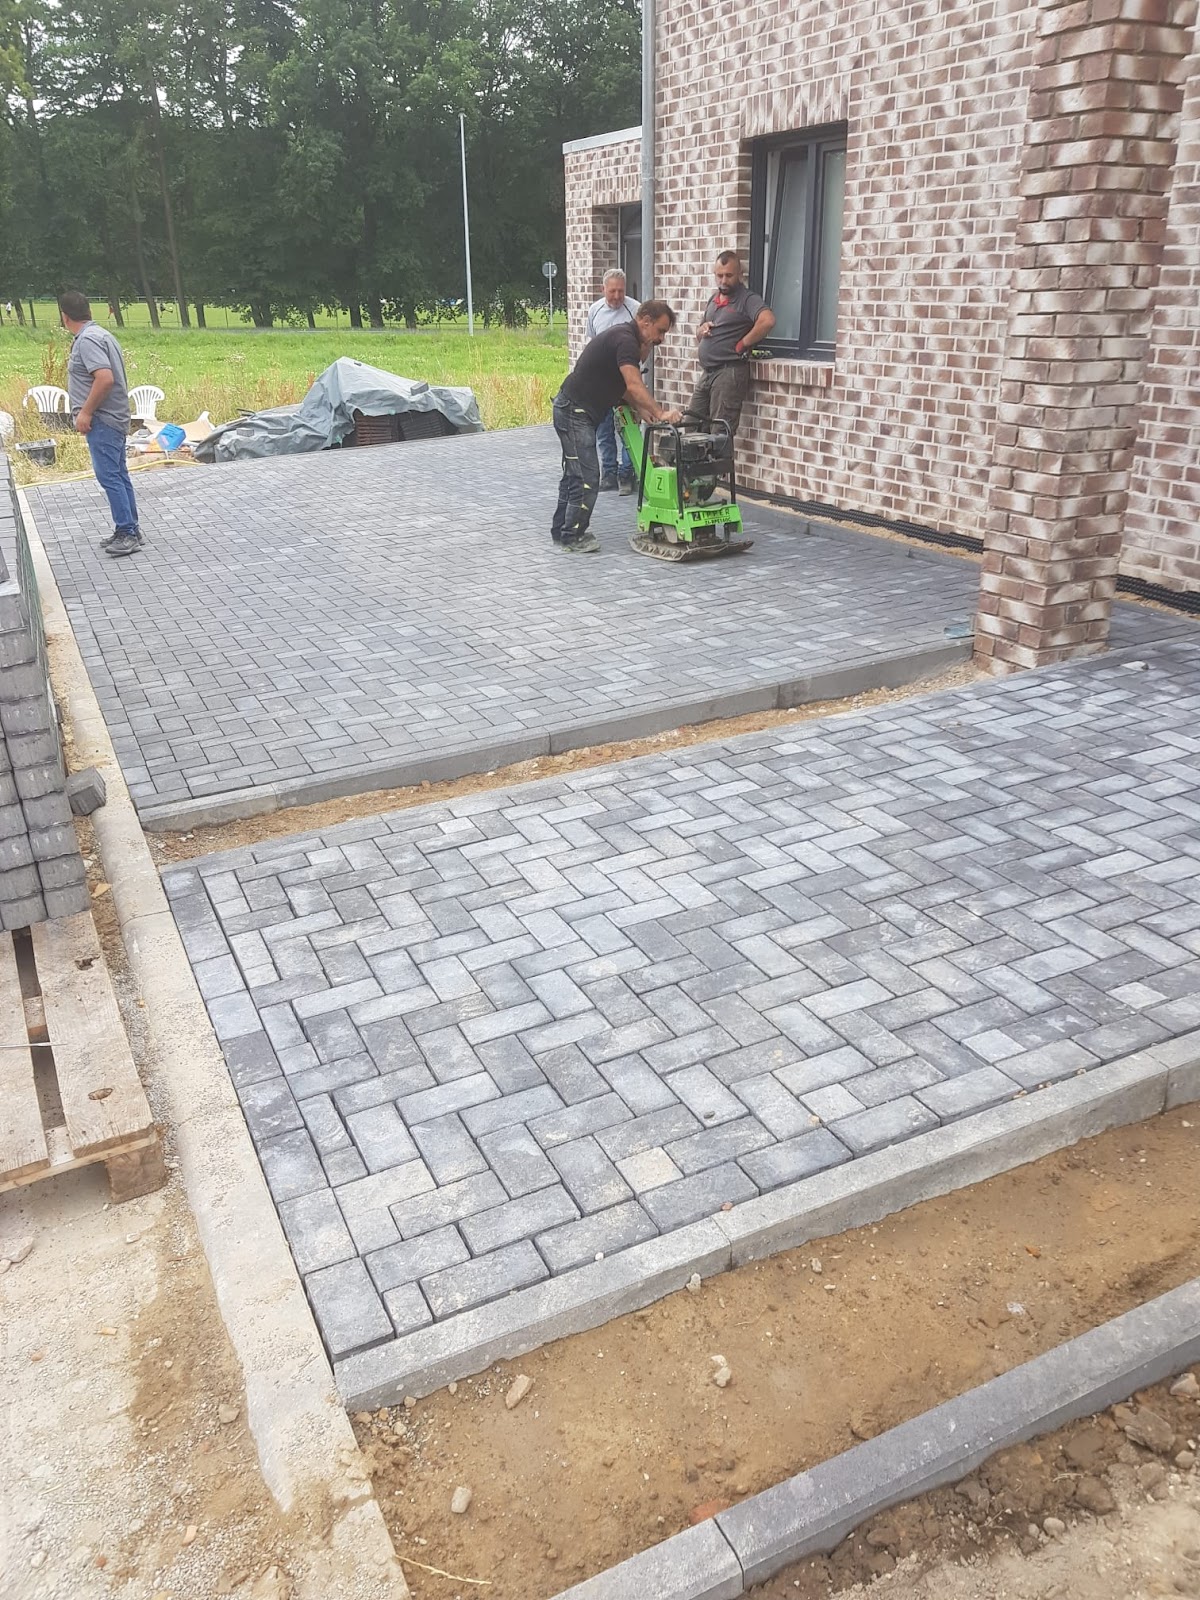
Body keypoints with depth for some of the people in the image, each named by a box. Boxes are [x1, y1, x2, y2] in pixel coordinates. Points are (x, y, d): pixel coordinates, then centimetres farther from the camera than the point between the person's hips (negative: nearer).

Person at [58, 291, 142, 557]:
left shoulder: (87, 340, -16)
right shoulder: (98, 334, 15)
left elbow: (105, 378, -26)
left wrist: (85, 412, -20)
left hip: (101, 421, -10)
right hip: (112, 418, 10)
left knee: (109, 476, -9)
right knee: (118, 475, 12)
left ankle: (127, 533, -8)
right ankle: (129, 531, 17)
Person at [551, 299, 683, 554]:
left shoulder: (625, 336, 14)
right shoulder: (625, 339, -18)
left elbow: (622, 385, 14)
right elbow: (634, 386, -29)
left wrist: (641, 410, 1)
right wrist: (661, 414, -33)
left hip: (575, 411, 11)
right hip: (575, 412, -11)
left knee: (575, 474, 17)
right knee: (587, 477, -8)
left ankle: (562, 531, 26)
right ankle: (572, 537, 1)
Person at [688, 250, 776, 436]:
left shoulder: (747, 299, -7)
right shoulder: (713, 299, 18)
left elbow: (767, 321, -27)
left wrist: (742, 344, -17)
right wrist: (701, 330, 4)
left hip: (730, 373, -8)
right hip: (707, 372, 8)